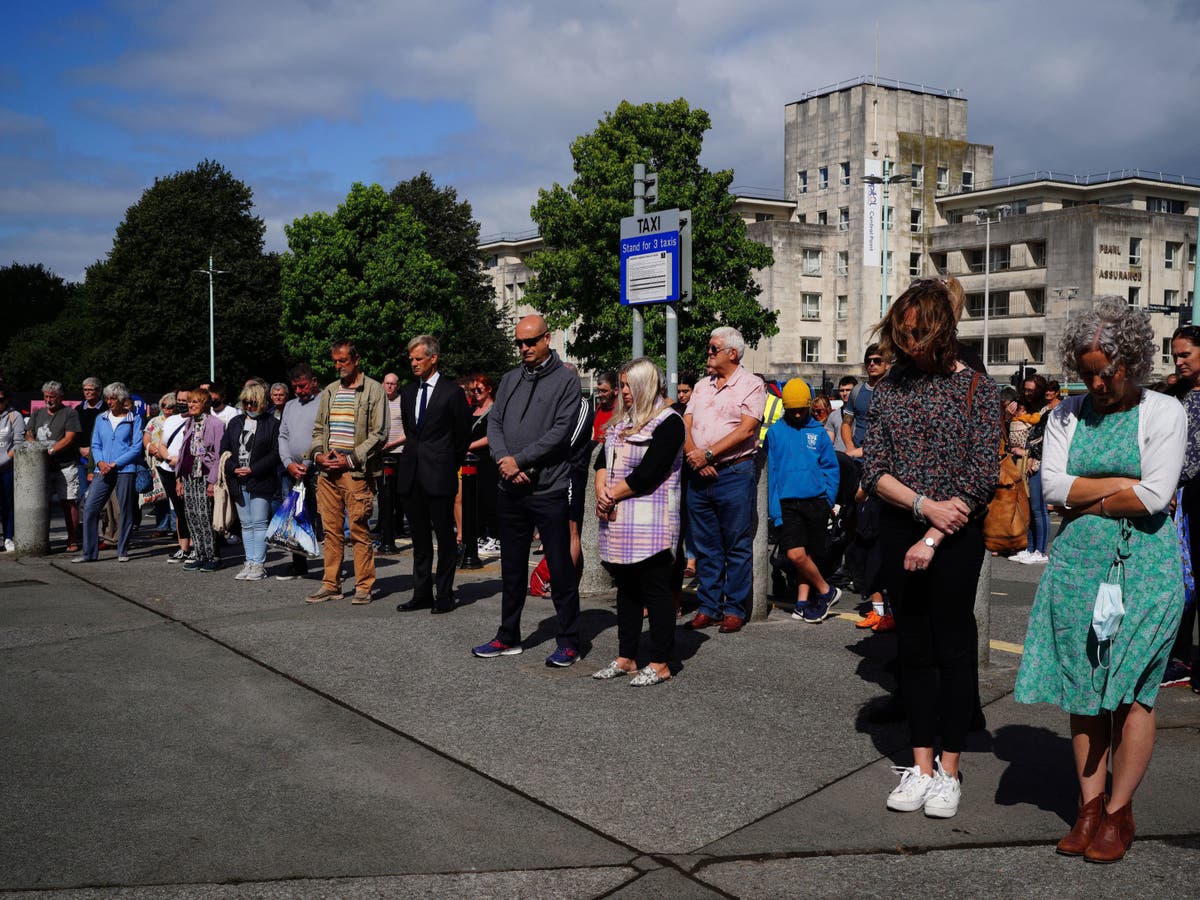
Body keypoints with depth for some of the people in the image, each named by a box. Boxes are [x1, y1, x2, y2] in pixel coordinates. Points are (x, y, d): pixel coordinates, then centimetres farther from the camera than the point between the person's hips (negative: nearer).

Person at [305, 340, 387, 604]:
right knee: (331, 530, 8)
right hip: (328, 471, 6)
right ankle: (331, 585, 14)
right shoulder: (329, 391, 17)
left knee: (359, 530, -4)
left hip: (357, 472, -6)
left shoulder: (373, 390, -2)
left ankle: (364, 586, 4)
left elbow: (378, 434, -7)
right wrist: (318, 453, 3)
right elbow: (318, 428, 23)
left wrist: (350, 459, -12)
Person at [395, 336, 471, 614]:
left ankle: (444, 595, 8)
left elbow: (463, 435, 1)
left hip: (439, 474, -6)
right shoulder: (408, 391, 12)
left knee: (445, 537, 1)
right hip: (411, 475, 6)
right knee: (419, 538, 11)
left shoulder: (452, 392, -6)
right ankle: (422, 593, 18)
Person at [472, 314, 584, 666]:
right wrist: (504, 460, -10)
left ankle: (568, 642, 9)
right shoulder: (510, 380, 14)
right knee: (512, 568, 15)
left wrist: (519, 460, -15)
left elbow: (560, 430, -13)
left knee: (560, 568, 0)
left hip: (549, 490, -6)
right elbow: (494, 424, 8)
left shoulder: (566, 380, -4)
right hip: (510, 489, 6)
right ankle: (508, 637, 26)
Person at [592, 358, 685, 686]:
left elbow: (646, 474, -16)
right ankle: (626, 658, 21)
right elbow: (602, 461, 12)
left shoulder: (668, 422, -8)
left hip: (650, 523, -8)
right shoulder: (620, 421, 19)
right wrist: (601, 490, -7)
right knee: (626, 588, 13)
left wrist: (612, 495, -10)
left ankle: (660, 664, 2)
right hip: (618, 522, 8)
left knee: (655, 590, -4)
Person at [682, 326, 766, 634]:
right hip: (699, 475, 6)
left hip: (734, 473, -5)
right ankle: (709, 607, 17)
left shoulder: (751, 385, -1)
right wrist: (694, 458, -9)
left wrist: (708, 454, -15)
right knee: (705, 546, 9)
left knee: (737, 546, 1)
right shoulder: (702, 386, 16)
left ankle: (735, 609, 9)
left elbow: (746, 429, -12)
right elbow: (685, 425, 9)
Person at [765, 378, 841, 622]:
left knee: (810, 556, 5)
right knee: (796, 554, -12)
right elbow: (770, 471, 4)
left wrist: (829, 499, -3)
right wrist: (774, 508, -3)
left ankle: (802, 602, 17)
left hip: (816, 501, 1)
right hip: (788, 503, -1)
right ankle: (826, 591, 7)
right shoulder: (775, 432, 4)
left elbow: (831, 467, 9)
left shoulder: (818, 431, 6)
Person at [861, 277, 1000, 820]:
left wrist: (934, 537, -14)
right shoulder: (890, 388, 5)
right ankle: (920, 765, 18)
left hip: (955, 535, -3)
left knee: (953, 647, 4)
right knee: (913, 649, 9)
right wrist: (926, 504, -14)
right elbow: (872, 469, 1)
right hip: (899, 532, 4)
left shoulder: (976, 387, -4)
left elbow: (983, 475, -9)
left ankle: (948, 770, 15)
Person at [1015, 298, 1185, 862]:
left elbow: (1154, 497, -12)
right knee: (1083, 688, 5)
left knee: (1131, 689, -1)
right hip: (1077, 562, 3)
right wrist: (1119, 484, -8)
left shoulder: (1164, 412, -2)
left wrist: (1084, 500, -5)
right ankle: (1089, 808, 15)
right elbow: (1053, 487, -2)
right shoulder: (1067, 415, 8)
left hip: (1143, 564, -3)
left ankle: (1118, 813, 10)